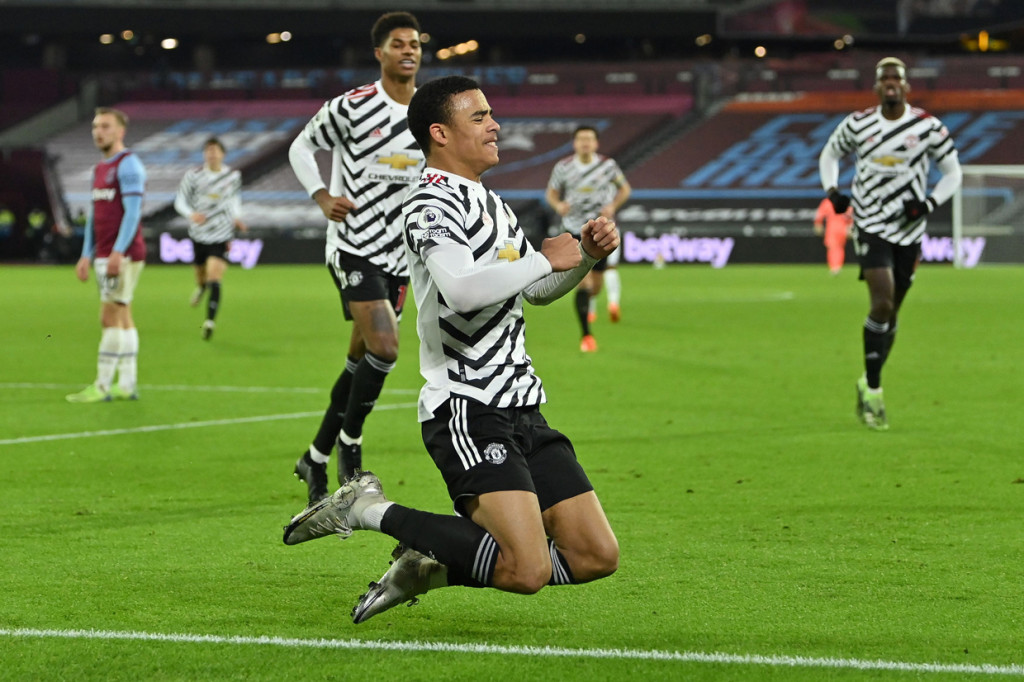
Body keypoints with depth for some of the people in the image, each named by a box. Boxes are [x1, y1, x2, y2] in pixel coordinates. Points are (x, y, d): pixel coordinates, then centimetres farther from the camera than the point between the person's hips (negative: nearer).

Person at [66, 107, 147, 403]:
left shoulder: (128, 165, -10)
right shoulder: (99, 169, 18)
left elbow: (132, 211, -17)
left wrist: (118, 252, -24)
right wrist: (86, 255, 17)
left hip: (123, 255, -9)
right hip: (103, 256, 9)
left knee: (110, 317, -9)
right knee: (123, 318, 8)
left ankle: (102, 386, -8)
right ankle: (127, 384, 10)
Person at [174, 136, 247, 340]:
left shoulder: (233, 176, 1)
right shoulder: (193, 175, -4)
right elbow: (180, 201, -1)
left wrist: (236, 217, 5)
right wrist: (190, 214, -21)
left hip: (221, 237, -1)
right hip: (199, 235, 1)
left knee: (214, 281, -17)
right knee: (201, 276, 15)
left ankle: (210, 321, -16)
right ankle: (201, 287, 52)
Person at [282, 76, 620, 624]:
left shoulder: (489, 203, 20)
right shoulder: (432, 205, -11)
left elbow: (539, 290, 33)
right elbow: (462, 290, -29)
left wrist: (586, 253, 14)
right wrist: (545, 259, -17)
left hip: (521, 409, 9)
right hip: (467, 411, -9)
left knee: (596, 556, 3)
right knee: (527, 570, -21)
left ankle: (430, 564, 12)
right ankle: (373, 510, -4)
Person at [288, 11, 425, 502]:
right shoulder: (352, 107, -8)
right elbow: (301, 148, 5)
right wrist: (322, 198, -8)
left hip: (398, 254, 6)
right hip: (353, 246, -6)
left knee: (361, 361, 10)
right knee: (384, 347, -20)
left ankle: (316, 458, 24)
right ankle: (349, 443, 0)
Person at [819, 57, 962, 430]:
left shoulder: (929, 127, -4)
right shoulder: (857, 124, -2)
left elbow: (953, 172, 5)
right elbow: (829, 155, 16)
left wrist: (928, 204, -10)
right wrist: (832, 191, -2)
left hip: (909, 229, 2)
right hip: (870, 226, -2)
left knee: (891, 312, 9)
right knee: (882, 303, -18)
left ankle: (869, 385, 27)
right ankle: (873, 390, -9)